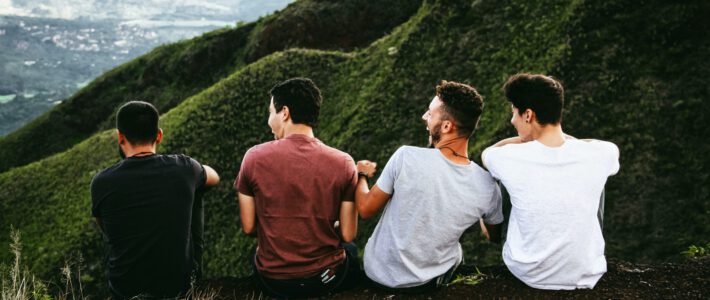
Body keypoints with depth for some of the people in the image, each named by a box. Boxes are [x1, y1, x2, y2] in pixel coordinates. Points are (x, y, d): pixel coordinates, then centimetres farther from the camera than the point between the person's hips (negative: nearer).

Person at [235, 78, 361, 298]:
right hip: (326, 279, 0)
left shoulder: (254, 157, -13)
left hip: (271, 280, 1)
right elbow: (348, 235, -9)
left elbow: (248, 227, -5)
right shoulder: (343, 163, -14)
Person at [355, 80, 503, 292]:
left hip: (379, 273, -1)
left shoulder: (406, 157, -28)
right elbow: (495, 238, 1)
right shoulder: (487, 187, -20)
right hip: (430, 282, 2)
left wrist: (361, 175, 8)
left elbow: (366, 209, -13)